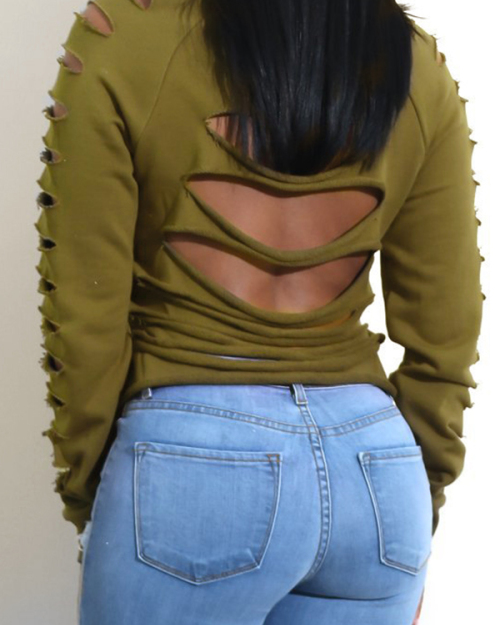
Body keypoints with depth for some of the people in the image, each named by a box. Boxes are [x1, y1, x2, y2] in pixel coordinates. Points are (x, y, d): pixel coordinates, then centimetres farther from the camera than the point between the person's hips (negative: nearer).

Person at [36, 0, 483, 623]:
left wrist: (83, 497, 8)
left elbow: (86, 320, -5)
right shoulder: (418, 66, 4)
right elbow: (443, 342, 6)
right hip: (375, 468, 4)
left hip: (193, 461, -4)